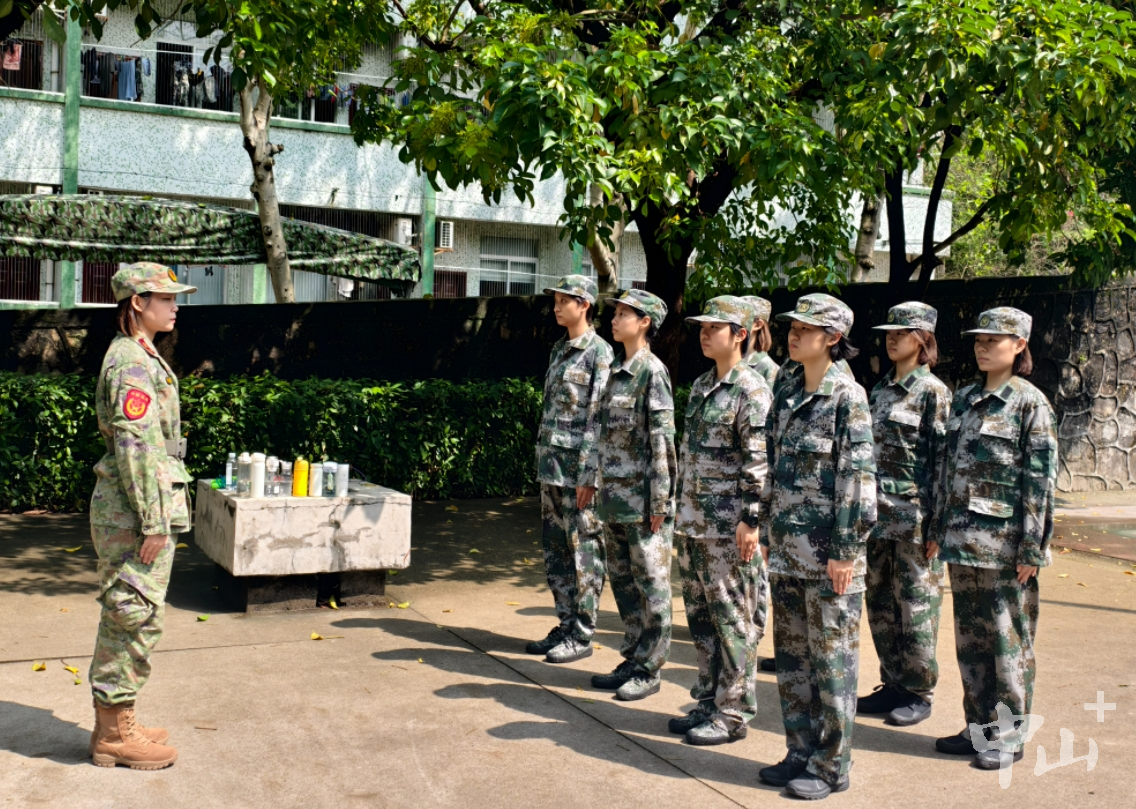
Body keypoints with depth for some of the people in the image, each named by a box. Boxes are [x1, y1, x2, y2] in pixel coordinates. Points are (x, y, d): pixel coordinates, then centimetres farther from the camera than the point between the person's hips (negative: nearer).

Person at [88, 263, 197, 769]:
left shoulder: (140, 357, 16)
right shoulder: (133, 362, -16)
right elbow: (135, 446, -22)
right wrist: (153, 521, -22)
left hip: (133, 509, 10)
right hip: (132, 512, -10)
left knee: (126, 619, 15)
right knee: (136, 618, -4)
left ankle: (114, 723, 24)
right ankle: (114, 733, 6)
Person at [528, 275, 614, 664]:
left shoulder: (599, 353, -10)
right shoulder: (559, 350, 16)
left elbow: (600, 419, -15)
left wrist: (588, 475, -19)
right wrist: (543, 464, 16)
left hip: (578, 471, -9)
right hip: (551, 469, 9)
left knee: (584, 552, 0)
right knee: (555, 550, 13)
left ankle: (581, 635, 7)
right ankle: (565, 625, 22)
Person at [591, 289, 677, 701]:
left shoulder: (652, 372, -12)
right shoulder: (617, 369, 13)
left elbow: (662, 437, -15)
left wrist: (659, 500, -17)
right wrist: (603, 489, 16)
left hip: (642, 497, -8)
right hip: (614, 496, 9)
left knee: (651, 582, 2)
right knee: (622, 579, 14)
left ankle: (649, 669, 10)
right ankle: (632, 658, 25)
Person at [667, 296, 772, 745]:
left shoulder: (752, 391, -12)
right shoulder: (700, 386, 14)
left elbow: (759, 463, -16)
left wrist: (751, 520, -20)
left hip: (728, 526, -9)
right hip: (692, 522, 9)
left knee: (732, 619, 0)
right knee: (700, 615, 14)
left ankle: (733, 714, 9)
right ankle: (708, 702, 26)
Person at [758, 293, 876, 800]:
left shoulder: (847, 397, -11)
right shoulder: (787, 394, 10)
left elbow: (859, 478, -14)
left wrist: (846, 551, -16)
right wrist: (767, 532, 13)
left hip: (827, 552, -7)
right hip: (787, 549, 7)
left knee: (832, 658, 3)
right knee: (791, 656, 14)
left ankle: (831, 766, 14)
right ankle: (801, 753, 26)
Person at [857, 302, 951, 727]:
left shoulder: (932, 392, -7)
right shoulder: (880, 390, 13)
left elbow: (942, 458, -10)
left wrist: (934, 521, -14)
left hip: (913, 515, -7)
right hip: (877, 513, 7)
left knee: (915, 603, 1)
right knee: (880, 601, 11)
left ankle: (919, 691, 12)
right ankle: (893, 683, 23)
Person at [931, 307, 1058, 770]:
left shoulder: (1030, 403, -7)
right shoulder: (964, 399, 11)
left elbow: (1040, 480, -10)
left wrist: (1031, 549, -14)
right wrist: (940, 528, 14)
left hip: (1004, 543, -6)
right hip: (963, 539, 6)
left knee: (1008, 639, 3)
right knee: (970, 637, 12)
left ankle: (1009, 736, 15)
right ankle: (978, 727, 24)